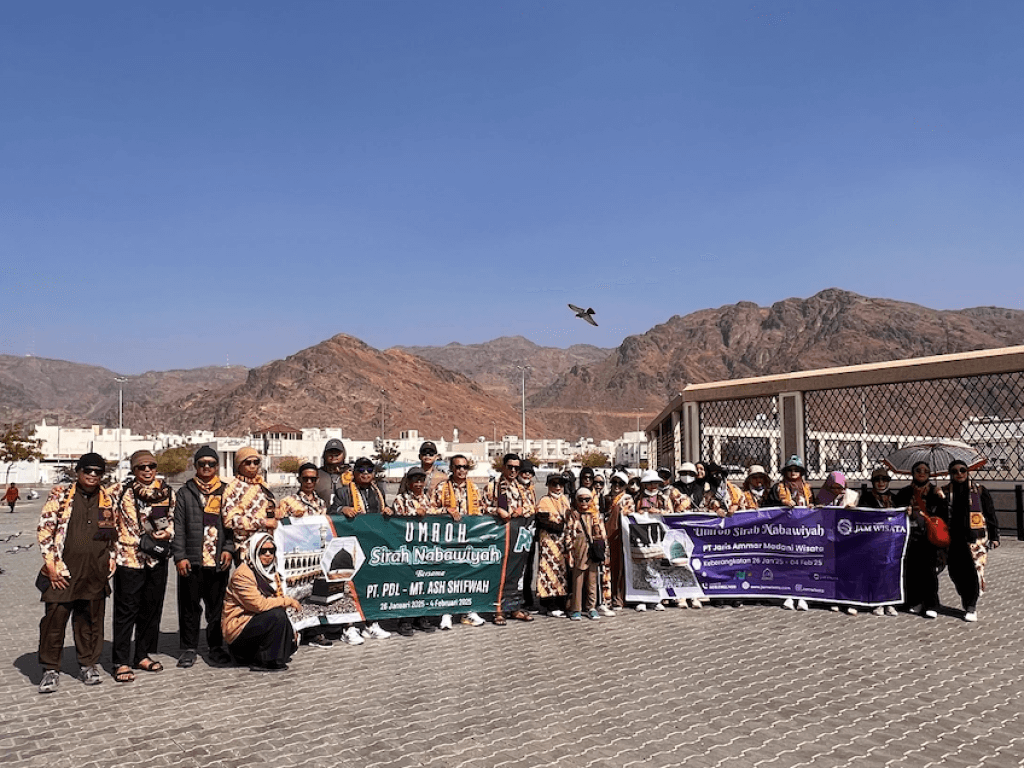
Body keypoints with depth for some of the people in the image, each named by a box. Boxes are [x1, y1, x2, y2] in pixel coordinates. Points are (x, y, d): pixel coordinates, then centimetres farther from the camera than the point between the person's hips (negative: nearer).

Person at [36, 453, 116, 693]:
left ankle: (88, 665, 23)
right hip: (62, 573, -3)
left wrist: (110, 561, 11)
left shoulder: (108, 499, 10)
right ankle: (51, 669, 15)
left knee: (91, 620, 10)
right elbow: (44, 530, -3)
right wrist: (51, 565, -7)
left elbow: (114, 533, 19)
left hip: (96, 574, 3)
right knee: (55, 618, 0)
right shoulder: (60, 496, 0)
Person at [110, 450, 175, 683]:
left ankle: (142, 655, 26)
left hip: (157, 559, 4)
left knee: (152, 609, 12)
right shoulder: (120, 491, -4)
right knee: (126, 611, 0)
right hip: (128, 558, -4)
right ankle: (121, 662, 11)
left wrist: (168, 533, -1)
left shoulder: (167, 491, 8)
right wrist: (111, 552, -5)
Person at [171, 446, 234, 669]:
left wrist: (228, 549, -4)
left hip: (219, 560, 1)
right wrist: (179, 556, -6)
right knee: (190, 606, 6)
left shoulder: (225, 492, 10)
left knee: (217, 605, 8)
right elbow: (178, 527, 2)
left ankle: (216, 646, 20)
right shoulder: (185, 493, 7)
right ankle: (189, 648, 19)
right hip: (191, 560, -1)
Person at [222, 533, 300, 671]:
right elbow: (259, 604, -26)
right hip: (237, 627, -9)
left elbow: (279, 598, 11)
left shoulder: (271, 572, 10)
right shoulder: (242, 574, -18)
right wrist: (288, 601, -18)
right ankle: (263, 662, -16)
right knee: (277, 615, -25)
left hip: (254, 621, 9)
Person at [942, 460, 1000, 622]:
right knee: (955, 572, 2)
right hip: (954, 540, 2)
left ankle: (971, 607, 0)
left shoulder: (979, 491, 5)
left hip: (976, 537, -2)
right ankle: (967, 602, 23)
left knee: (974, 570, -10)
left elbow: (991, 515, 9)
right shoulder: (946, 492, 9)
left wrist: (994, 536, 5)